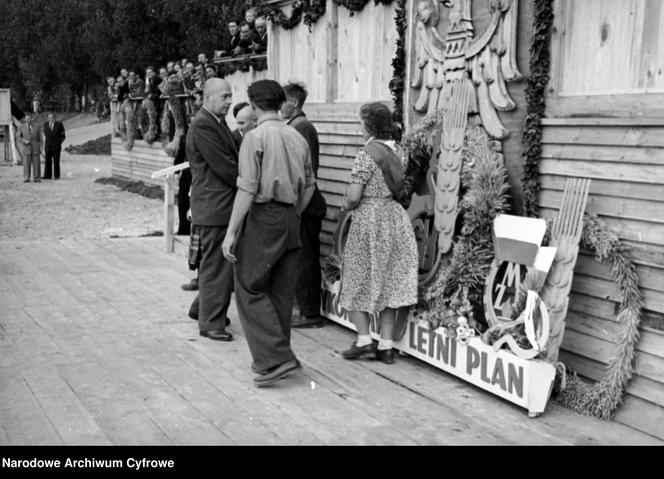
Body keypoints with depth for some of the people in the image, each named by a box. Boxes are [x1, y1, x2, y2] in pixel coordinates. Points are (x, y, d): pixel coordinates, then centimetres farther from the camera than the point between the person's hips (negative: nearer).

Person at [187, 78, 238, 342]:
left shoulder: (218, 123, 15)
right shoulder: (202, 126, -17)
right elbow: (223, 167, -19)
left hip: (224, 203, 10)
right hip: (214, 205, -10)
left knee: (221, 262, 19)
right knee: (216, 265, -2)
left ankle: (202, 308, 35)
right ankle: (211, 322, 8)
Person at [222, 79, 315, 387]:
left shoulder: (255, 137, -11)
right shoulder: (297, 137, 9)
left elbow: (247, 189, -16)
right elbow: (308, 186, 14)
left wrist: (231, 232, -13)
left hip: (264, 217, -7)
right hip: (291, 218, 7)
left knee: (250, 289, 0)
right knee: (282, 292, 14)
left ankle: (275, 359, -6)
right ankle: (275, 357, 23)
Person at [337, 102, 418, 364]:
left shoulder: (367, 154, -15)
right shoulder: (394, 151, 7)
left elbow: (353, 197, -19)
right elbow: (398, 188, 12)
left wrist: (345, 205, 3)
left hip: (369, 220, -7)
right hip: (395, 218, 7)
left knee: (358, 282, 8)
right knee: (389, 282, 10)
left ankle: (364, 340, 4)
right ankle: (386, 346, 13)